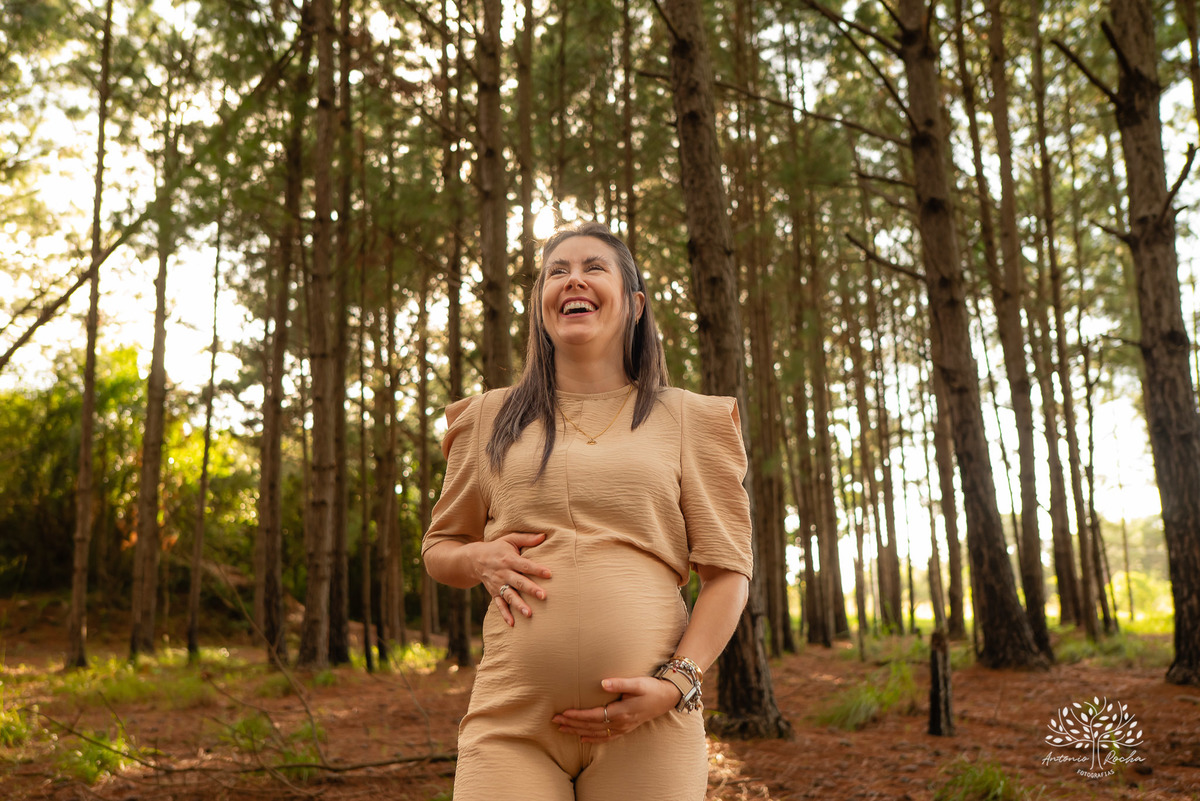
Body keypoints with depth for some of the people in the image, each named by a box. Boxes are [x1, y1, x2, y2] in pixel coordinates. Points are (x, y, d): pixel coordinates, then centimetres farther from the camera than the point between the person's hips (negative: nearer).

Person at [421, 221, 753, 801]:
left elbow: (727, 569, 5)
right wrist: (480, 559, -2)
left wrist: (677, 682, -9)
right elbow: (438, 548, 21)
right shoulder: (491, 420, 13)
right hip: (512, 716, 1)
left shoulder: (687, 420, 9)